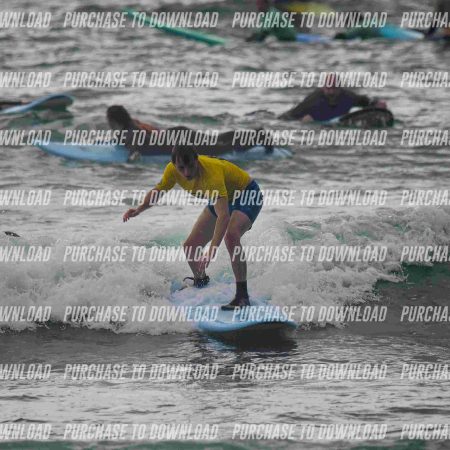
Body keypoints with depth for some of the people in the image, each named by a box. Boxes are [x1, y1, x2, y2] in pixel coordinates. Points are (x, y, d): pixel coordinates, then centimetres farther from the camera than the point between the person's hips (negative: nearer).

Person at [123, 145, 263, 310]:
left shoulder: (212, 173, -41)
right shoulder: (173, 170, -20)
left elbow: (223, 215, -50)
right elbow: (159, 190, 3)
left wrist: (212, 251, -60)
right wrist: (139, 209, -15)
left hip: (248, 194, -7)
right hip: (222, 199, 7)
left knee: (230, 236, -36)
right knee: (190, 246, 6)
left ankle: (242, 296, -30)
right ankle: (200, 281, 38)